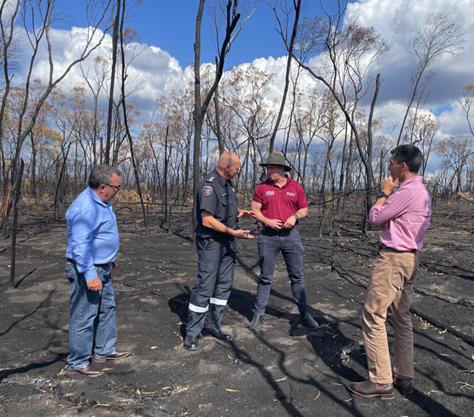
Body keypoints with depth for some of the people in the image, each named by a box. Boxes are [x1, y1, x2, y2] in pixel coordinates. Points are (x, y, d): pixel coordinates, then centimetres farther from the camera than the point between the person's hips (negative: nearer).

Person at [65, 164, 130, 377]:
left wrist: (109, 257, 26)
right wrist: (90, 275, -28)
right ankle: (77, 363, 17)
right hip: (87, 270, -11)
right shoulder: (85, 208, -25)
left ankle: (105, 350, 35)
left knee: (107, 308, 20)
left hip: (101, 267, 11)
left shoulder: (100, 202, 8)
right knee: (84, 317, 2)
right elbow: (80, 245, -28)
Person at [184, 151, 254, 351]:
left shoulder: (227, 183, 10)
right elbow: (207, 220, -24)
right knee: (205, 287, -4)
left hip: (227, 241, 9)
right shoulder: (209, 185, -19)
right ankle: (192, 332, 10)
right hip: (211, 242, -9)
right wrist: (233, 232, -23)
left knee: (224, 285, 13)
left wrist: (239, 211, 6)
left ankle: (212, 325, 27)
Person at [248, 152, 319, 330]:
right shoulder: (262, 187, 1)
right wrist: (268, 221, -14)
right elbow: (254, 210, 2)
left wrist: (295, 217, -10)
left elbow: (303, 209, 10)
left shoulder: (296, 187, 4)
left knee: (296, 276, 9)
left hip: (291, 235, 1)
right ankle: (259, 314, 17)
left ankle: (304, 313, 21)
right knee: (265, 277, 6)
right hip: (268, 236, 0)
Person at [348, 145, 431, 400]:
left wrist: (384, 192, 0)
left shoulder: (407, 191, -17)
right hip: (409, 257, 11)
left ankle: (381, 383, 2)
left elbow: (375, 218, -10)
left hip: (393, 259, -11)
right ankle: (404, 378, 25)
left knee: (373, 317, -4)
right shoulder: (422, 191, 16)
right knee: (401, 319, 16)